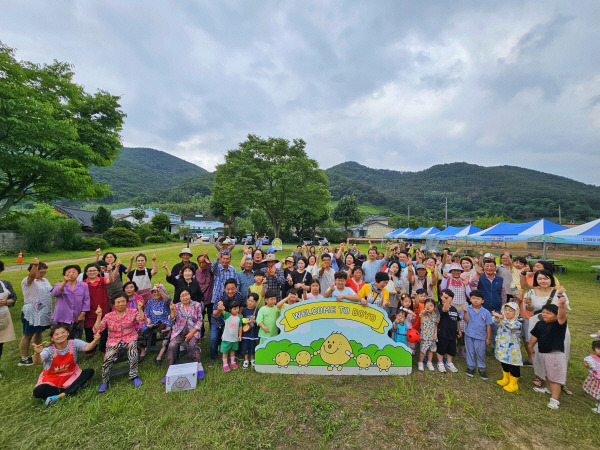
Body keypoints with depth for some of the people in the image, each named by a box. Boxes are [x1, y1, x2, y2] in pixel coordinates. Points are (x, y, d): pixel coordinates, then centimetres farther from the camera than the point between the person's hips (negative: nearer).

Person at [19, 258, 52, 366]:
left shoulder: (45, 280, 10)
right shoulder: (28, 281, -12)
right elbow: (32, 275, -36)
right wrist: (34, 265, -55)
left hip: (43, 313, 7)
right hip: (31, 313, -7)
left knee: (38, 333, 18)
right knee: (28, 335, 6)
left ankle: (37, 354, 31)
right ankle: (24, 358, 20)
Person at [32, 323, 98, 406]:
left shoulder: (74, 343, -18)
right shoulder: (49, 350, -18)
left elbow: (87, 347, -37)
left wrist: (95, 341, -59)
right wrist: (37, 353, -59)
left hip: (70, 376, 1)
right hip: (52, 379, -1)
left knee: (90, 371, -21)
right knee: (37, 392, -28)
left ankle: (60, 396, -22)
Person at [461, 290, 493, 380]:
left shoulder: (486, 312, -9)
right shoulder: (467, 309, -9)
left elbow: (488, 326, -2)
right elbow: (466, 320, -17)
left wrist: (488, 338, 1)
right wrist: (465, 312, -32)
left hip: (481, 337, 0)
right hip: (469, 335, 0)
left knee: (481, 353, 12)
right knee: (470, 352, 14)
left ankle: (481, 368, 33)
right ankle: (470, 367, 31)